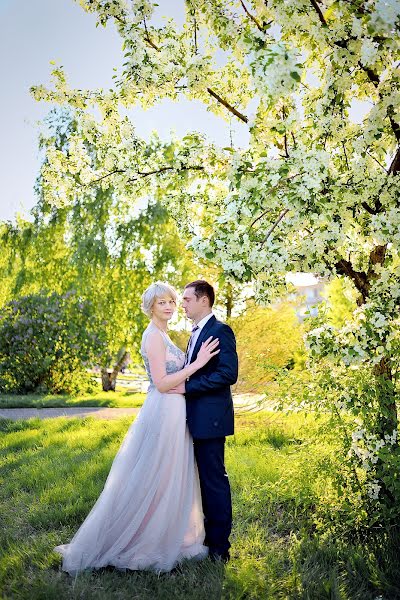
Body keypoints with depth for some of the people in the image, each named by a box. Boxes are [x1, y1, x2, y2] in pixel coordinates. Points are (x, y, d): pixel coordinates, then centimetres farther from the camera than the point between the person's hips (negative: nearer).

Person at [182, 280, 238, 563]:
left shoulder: (220, 331, -13)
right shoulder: (196, 333, 17)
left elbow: (229, 374, -22)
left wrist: (187, 386, -21)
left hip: (210, 419, -9)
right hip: (197, 419, 9)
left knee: (215, 480, 0)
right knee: (205, 478, 17)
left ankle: (220, 546, 14)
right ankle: (210, 536, 30)